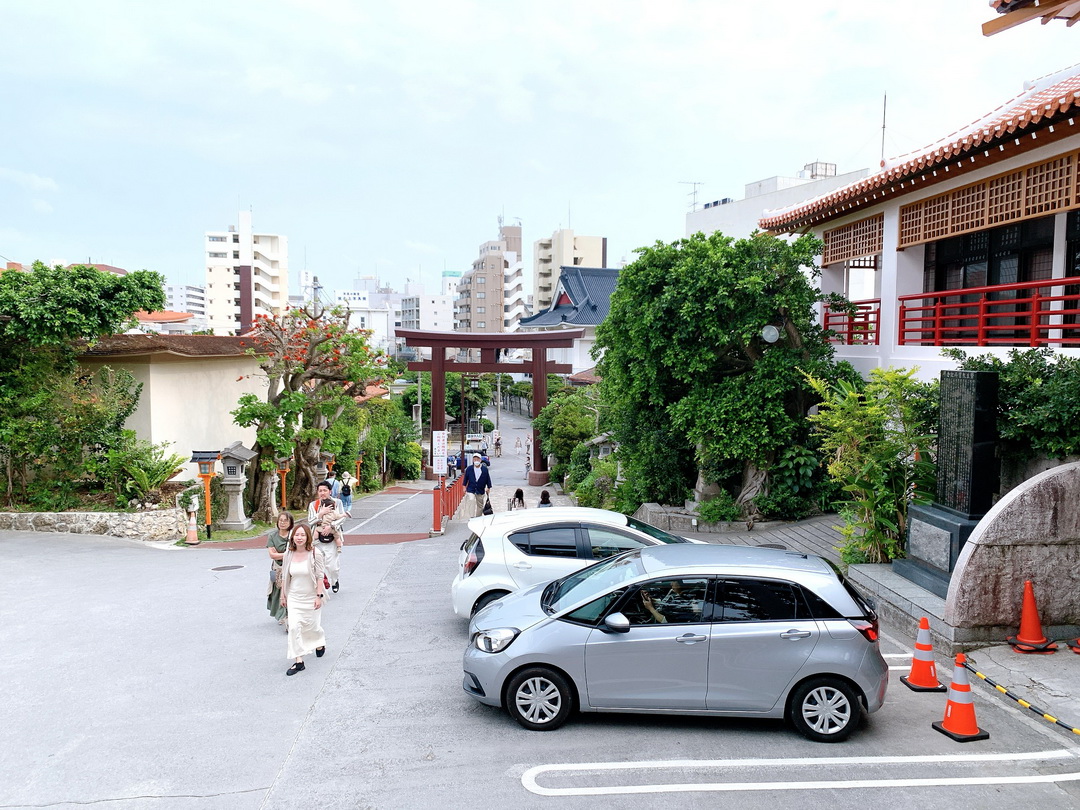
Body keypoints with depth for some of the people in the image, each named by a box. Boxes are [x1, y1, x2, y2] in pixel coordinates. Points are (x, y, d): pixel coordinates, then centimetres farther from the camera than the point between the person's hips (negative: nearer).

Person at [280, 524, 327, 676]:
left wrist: (319, 596, -14)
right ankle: (298, 661, -2)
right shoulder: (288, 555, -3)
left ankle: (320, 644, 45)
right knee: (294, 627, -9)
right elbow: (284, 577, 6)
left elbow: (319, 576, -11)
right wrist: (283, 596, 8)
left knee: (312, 626, 11)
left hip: (311, 597, -2)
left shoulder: (314, 554, -13)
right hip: (294, 597, 2)